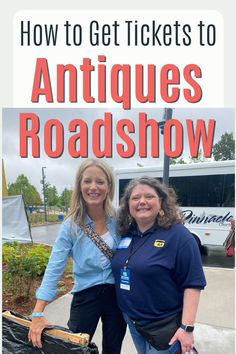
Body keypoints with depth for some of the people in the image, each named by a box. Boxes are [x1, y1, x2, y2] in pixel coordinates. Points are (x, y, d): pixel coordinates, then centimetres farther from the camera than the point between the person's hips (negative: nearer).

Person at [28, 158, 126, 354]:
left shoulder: (119, 219, -8)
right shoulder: (71, 225, -13)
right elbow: (54, 269, -16)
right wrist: (38, 314, -20)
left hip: (117, 295, 2)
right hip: (85, 296, -1)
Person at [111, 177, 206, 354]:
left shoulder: (178, 235, -17)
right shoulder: (125, 233, 0)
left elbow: (193, 284, -17)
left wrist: (186, 327, -20)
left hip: (164, 327, -6)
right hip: (131, 322, 6)